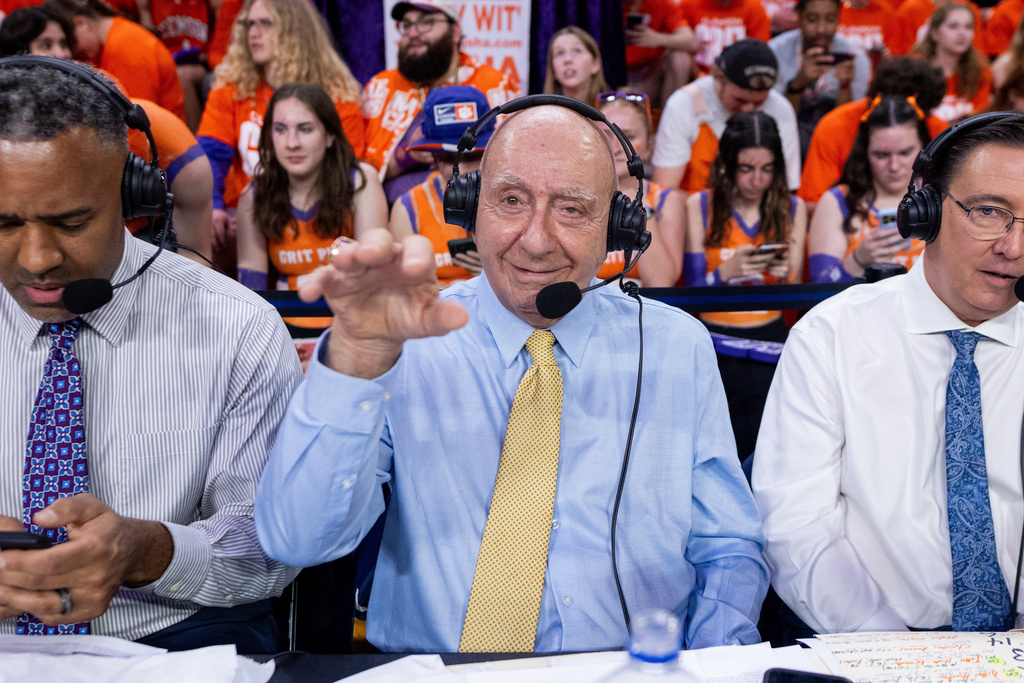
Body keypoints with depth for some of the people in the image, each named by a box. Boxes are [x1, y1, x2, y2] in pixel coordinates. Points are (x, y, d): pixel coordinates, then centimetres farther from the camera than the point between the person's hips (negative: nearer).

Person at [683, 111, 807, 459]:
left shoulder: (792, 208, 10)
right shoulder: (699, 206, 3)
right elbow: (692, 291, -1)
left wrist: (785, 275, -12)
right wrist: (726, 271, -20)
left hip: (770, 339, 2)